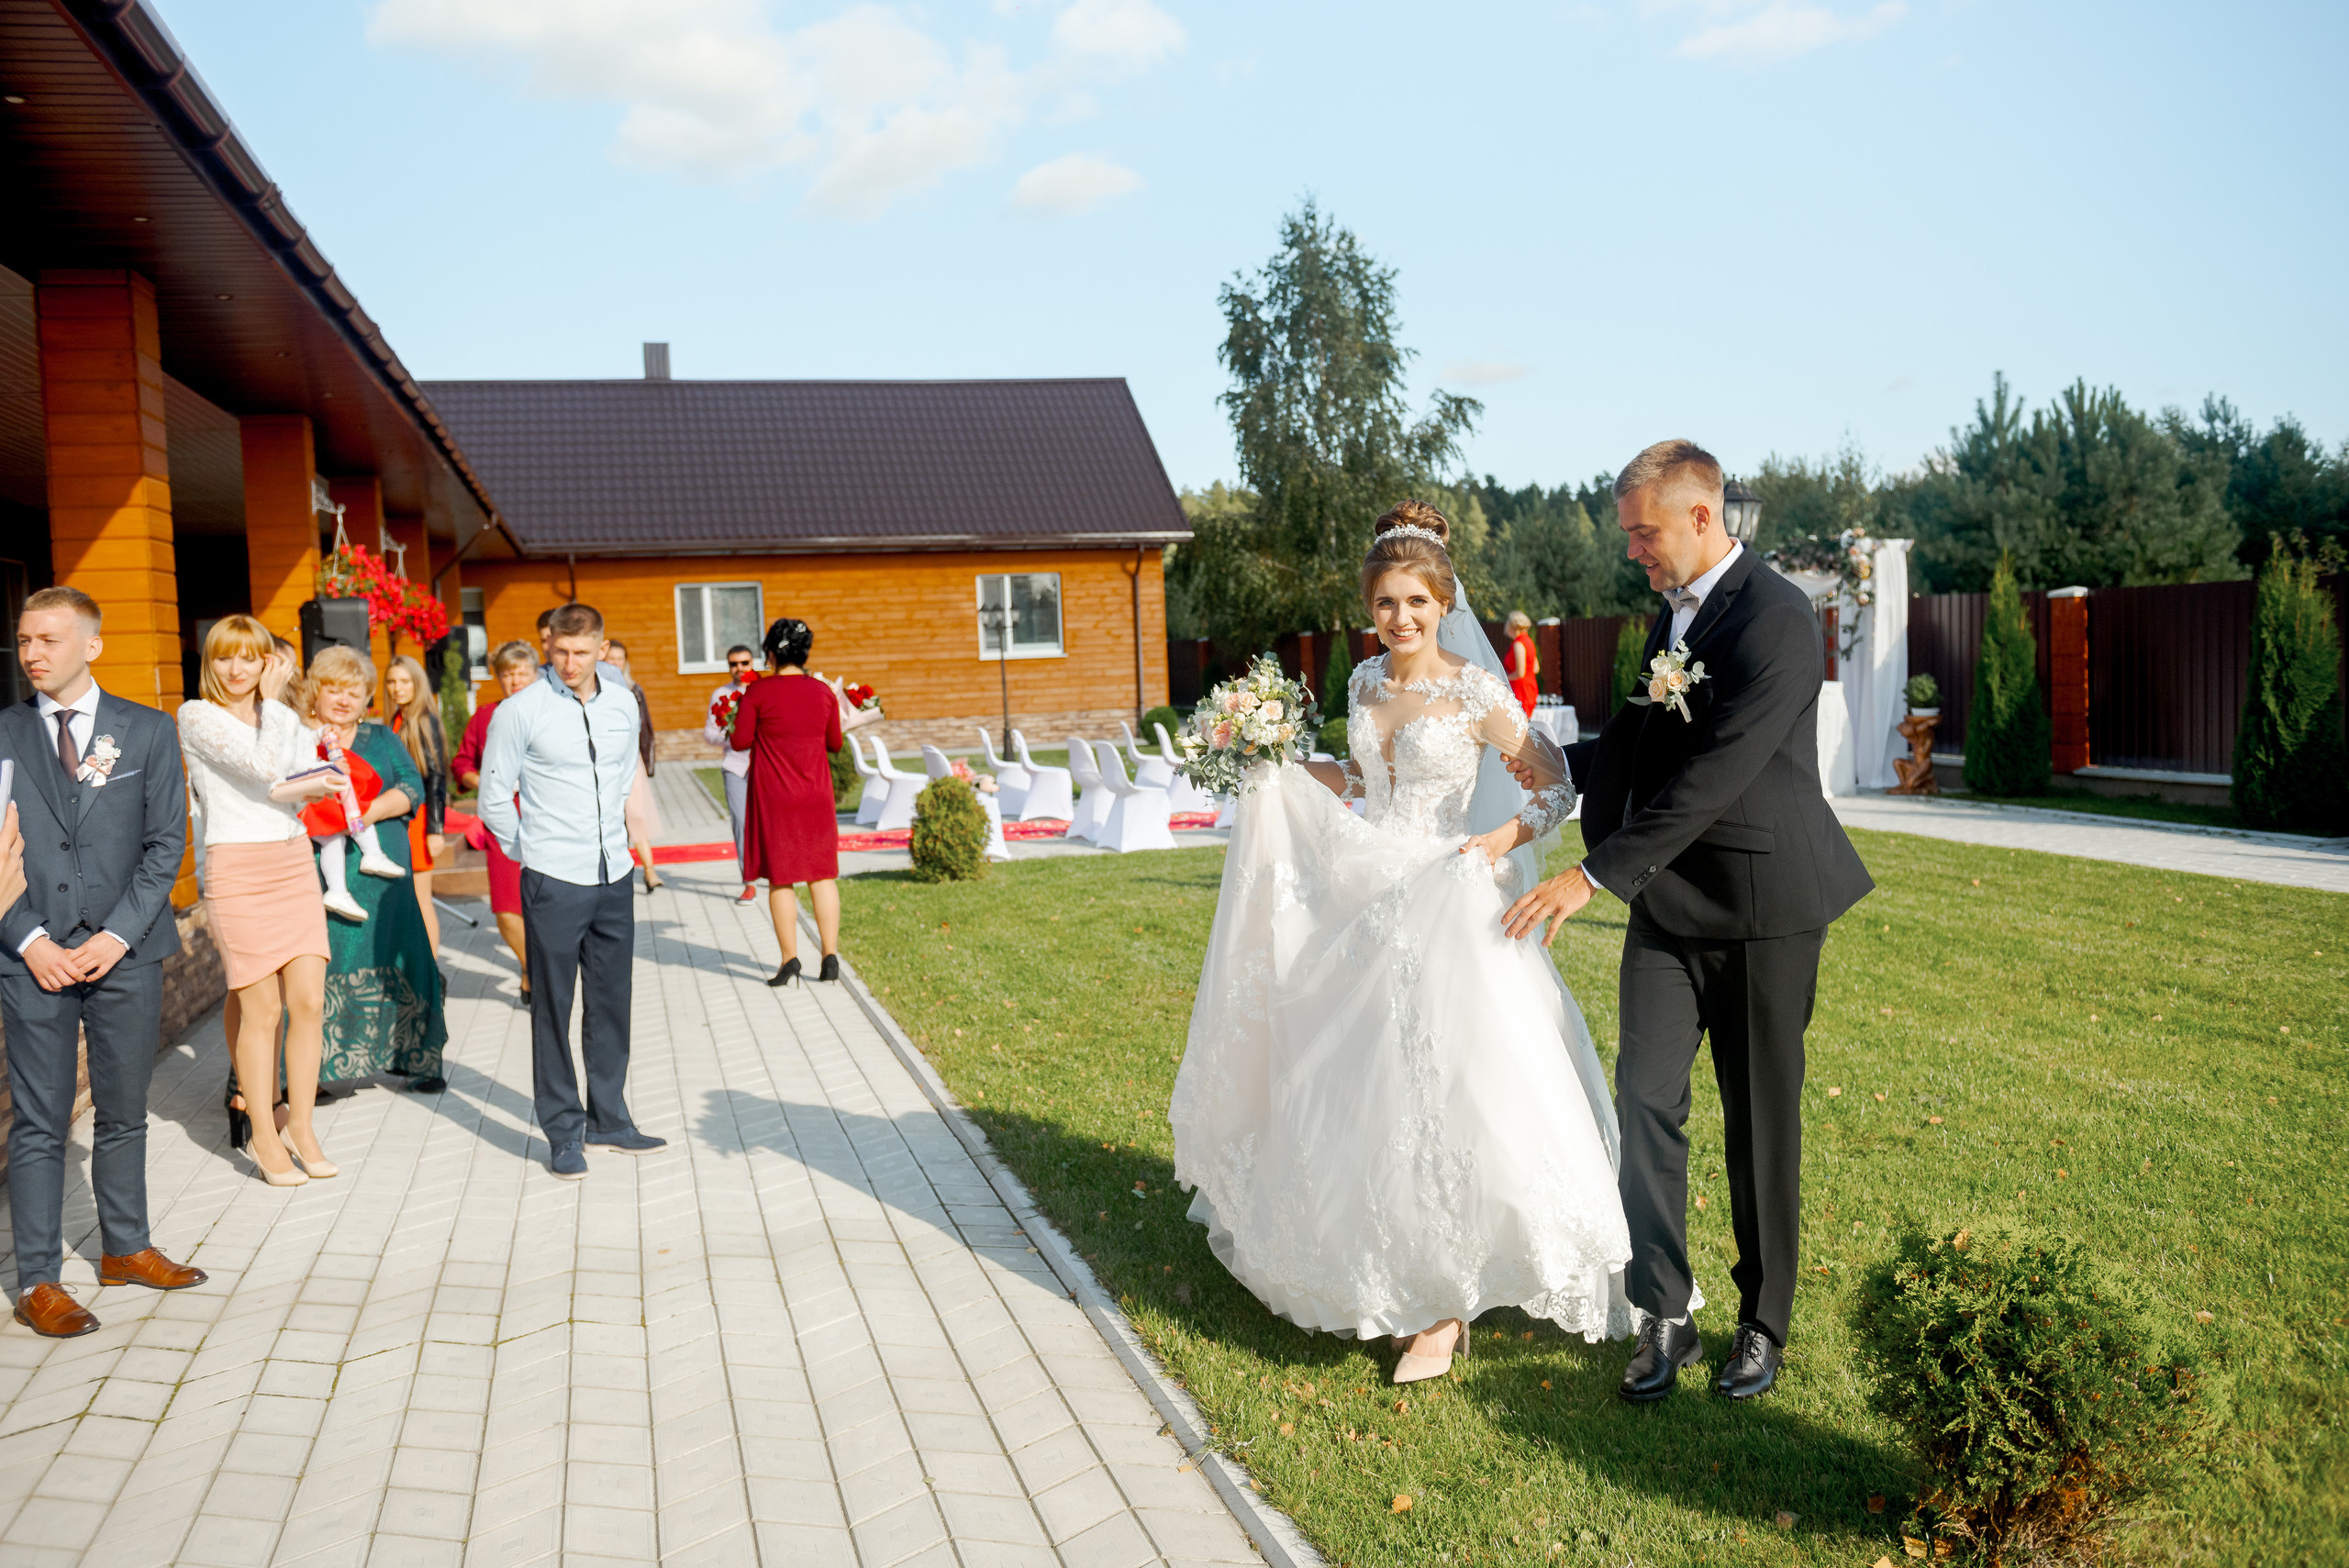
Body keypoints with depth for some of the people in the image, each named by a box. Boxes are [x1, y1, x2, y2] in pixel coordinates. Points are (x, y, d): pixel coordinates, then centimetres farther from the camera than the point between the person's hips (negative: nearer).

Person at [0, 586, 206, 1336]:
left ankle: (126, 1248, 26)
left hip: (127, 953, 1)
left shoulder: (148, 731, 4)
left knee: (124, 1113, 12)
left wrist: (115, 936, -9)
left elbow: (165, 844, 1)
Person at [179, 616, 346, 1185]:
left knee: (309, 1002, 1)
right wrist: (271, 700, -5)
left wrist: (279, 792, -9)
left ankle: (300, 1126, 13)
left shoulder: (285, 718, 16)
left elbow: (319, 782, 10)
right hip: (236, 866, -5)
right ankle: (262, 1135, 11)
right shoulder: (196, 715, -4)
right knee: (260, 1008, -2)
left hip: (294, 863, 5)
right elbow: (264, 766, -17)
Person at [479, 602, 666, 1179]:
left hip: (613, 876, 5)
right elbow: (494, 799, -1)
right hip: (554, 881, -5)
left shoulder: (624, 705, 7)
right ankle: (563, 1133, 12)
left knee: (611, 1002, 12)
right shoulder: (520, 712, -8)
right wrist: (528, 850, 5)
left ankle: (608, 1120, 24)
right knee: (553, 1008, 2)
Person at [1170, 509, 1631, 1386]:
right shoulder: (1365, 683, 9)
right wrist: (1280, 772, 11)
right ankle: (1373, 1267, 32)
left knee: (1438, 1094, -8)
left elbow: (1559, 787, -3)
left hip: (1440, 906, -6)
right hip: (1361, 901, 6)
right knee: (1359, 1086, 12)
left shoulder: (1477, 693, -8)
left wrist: (1501, 841, -16)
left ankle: (1443, 1309, 4)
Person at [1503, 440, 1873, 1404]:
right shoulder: (1673, 613, 12)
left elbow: (1714, 774, -25)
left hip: (1760, 908, -7)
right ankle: (1665, 1319, 11)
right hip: (1669, 903, 7)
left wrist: (1594, 874, -26)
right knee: (1645, 1098, -1)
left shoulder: (1777, 618, -17)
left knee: (1761, 1124, 7)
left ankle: (1763, 1325, 24)